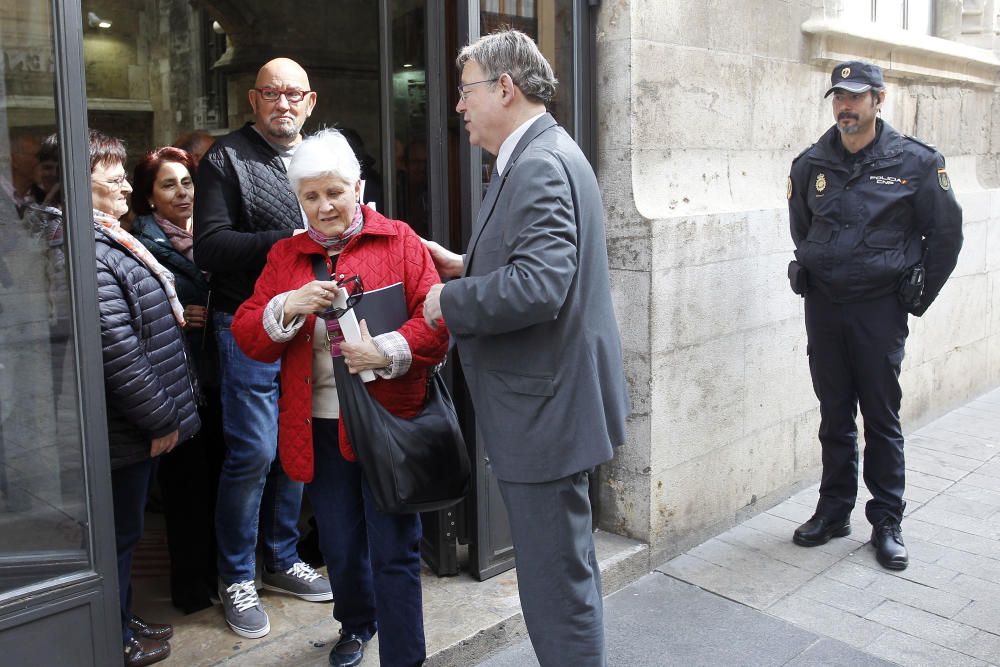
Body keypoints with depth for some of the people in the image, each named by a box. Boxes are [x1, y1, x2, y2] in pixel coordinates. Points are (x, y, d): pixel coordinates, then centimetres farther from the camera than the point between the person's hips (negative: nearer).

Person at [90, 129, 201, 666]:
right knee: (119, 534, 6)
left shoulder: (109, 241, 13)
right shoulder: (87, 253, -22)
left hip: (136, 428, 10)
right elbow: (117, 350, -26)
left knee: (124, 530, 21)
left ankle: (124, 622, 38)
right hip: (123, 433, -10)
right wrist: (160, 419, -18)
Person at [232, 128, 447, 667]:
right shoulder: (284, 255, 11)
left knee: (394, 550, 2)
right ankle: (356, 624, 45)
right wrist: (289, 306, -15)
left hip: (387, 417, -4)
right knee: (340, 546, 17)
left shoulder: (398, 241, 0)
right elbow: (247, 336, 4)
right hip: (319, 426, 4)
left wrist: (388, 351, -25)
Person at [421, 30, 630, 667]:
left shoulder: (540, 165, -19)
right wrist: (469, 267, 10)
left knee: (557, 582, 1)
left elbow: (538, 286, -30)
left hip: (546, 407, -11)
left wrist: (450, 301, -16)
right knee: (569, 566, 24)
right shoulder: (542, 155, 14)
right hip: (549, 400, 11)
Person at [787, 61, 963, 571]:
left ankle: (887, 523, 15)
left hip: (879, 307, -3)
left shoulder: (916, 162, -5)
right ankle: (834, 511, 23)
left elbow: (945, 233, 2)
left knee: (882, 417, 4)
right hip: (823, 305, 3)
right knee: (834, 415, 11)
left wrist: (919, 296, 4)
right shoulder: (810, 164, 3)